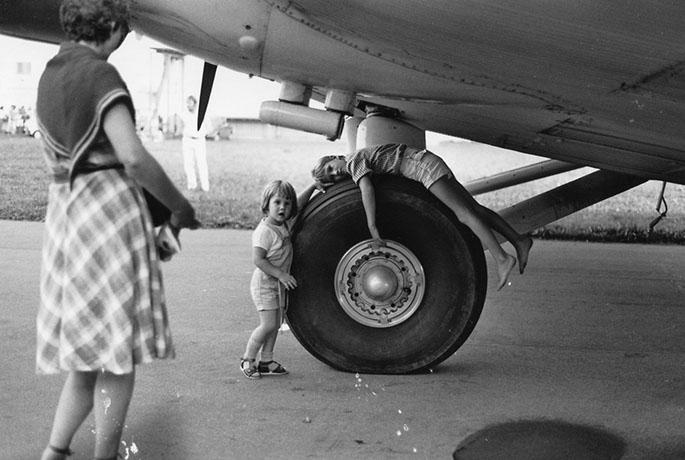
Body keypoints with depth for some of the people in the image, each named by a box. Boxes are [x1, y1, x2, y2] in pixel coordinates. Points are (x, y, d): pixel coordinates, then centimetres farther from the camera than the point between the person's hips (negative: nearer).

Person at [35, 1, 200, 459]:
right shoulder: (100, 74, -13)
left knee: (90, 350, 16)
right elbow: (133, 157, -24)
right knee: (120, 350, 1)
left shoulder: (50, 73, 13)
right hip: (110, 204, -8)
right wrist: (180, 206, -11)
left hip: (63, 208, 8)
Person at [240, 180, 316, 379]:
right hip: (264, 283, -8)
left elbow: (298, 205, 21)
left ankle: (266, 361, 18)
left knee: (275, 324, 10)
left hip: (279, 284, 8)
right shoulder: (264, 231, -20)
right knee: (268, 324, -10)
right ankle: (247, 360, 4)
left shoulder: (284, 224, 5)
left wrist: (313, 187, 14)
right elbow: (258, 260, -24)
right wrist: (281, 274, -25)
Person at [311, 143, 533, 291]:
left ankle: (502, 258, -27)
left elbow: (367, 189, -30)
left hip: (425, 166, -9)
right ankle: (518, 240, 9)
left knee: (463, 213, -19)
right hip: (430, 165, 9)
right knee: (474, 208, 8)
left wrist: (372, 228, -32)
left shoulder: (354, 160, -13)